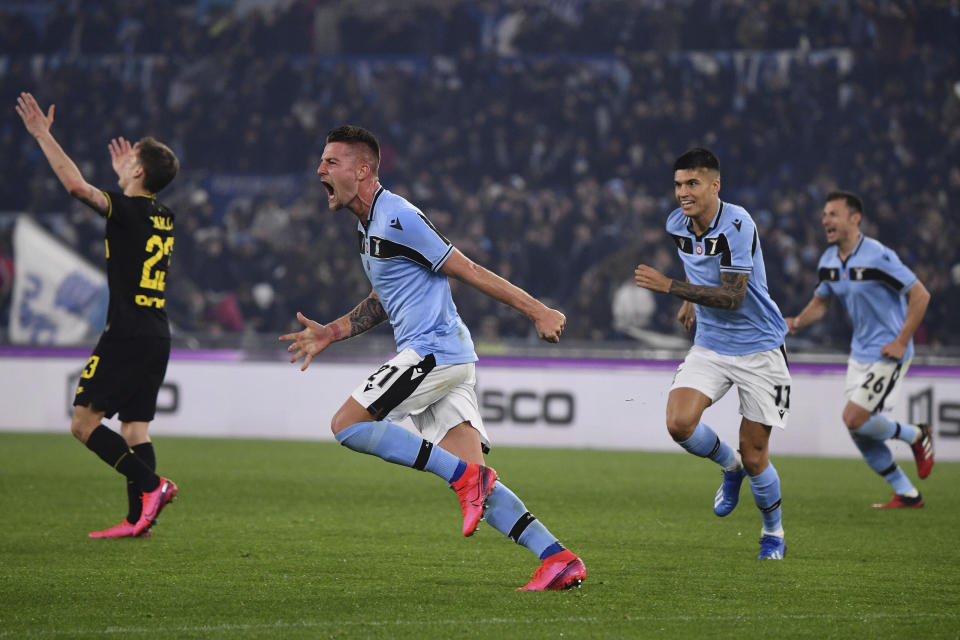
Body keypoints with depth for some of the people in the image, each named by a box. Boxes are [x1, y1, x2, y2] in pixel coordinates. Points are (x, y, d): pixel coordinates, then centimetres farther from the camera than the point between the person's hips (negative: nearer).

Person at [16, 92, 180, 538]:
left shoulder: (127, 209, -11)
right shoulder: (164, 218, 13)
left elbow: (76, 185, -22)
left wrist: (43, 135, -14)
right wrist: (124, 176, 50)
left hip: (127, 332, -8)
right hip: (157, 337, 8)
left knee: (84, 422, -5)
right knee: (134, 425, 8)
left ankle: (151, 484, -16)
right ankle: (139, 519, 1)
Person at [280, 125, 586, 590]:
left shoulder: (399, 219, -12)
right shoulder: (367, 225, 19)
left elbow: (468, 271, -12)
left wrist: (538, 311, -10)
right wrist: (330, 333, 22)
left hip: (432, 350, -9)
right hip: (443, 359, 9)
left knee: (347, 425, -11)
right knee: (473, 481, 0)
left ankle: (466, 477, -14)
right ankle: (558, 559, -6)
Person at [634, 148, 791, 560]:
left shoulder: (737, 225, -21)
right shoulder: (677, 224, 0)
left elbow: (732, 297, -26)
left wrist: (671, 287, -28)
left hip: (757, 349, -5)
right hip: (710, 345, 6)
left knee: (754, 458, -2)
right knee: (679, 423, -19)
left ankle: (773, 532, 25)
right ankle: (730, 466, 13)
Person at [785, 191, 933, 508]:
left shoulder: (877, 257, -20)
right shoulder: (829, 261, 4)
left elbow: (920, 294, -17)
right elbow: (820, 301, 18)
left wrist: (902, 342, -19)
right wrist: (797, 322, -3)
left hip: (888, 353, -8)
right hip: (860, 352, 8)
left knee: (854, 419, -15)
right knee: (859, 431, 5)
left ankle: (916, 435, 11)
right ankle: (907, 494, 18)